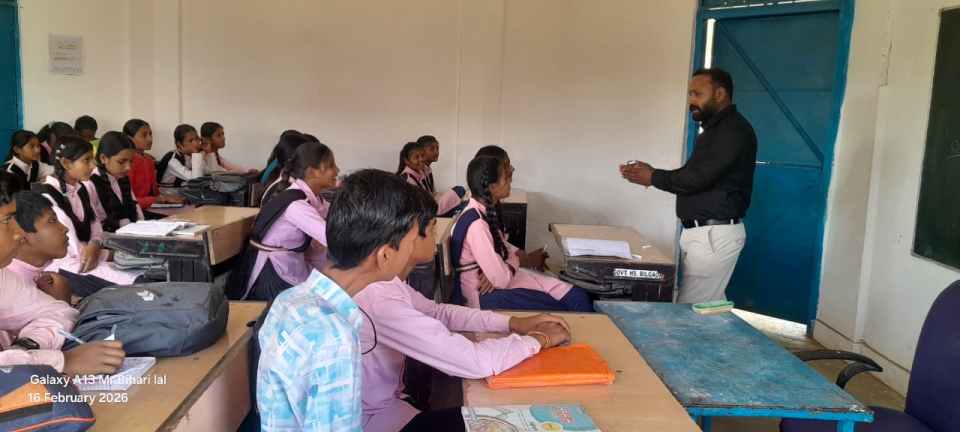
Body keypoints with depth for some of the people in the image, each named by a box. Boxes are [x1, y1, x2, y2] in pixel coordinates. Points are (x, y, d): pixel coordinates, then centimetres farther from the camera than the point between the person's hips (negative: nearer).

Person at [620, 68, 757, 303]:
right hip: (698, 231, 10)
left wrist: (654, 178, -9)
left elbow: (698, 177, -22)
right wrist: (653, 174, 3)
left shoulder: (734, 130, -14)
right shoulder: (715, 129, 19)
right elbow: (692, 176, 18)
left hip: (714, 234, -10)